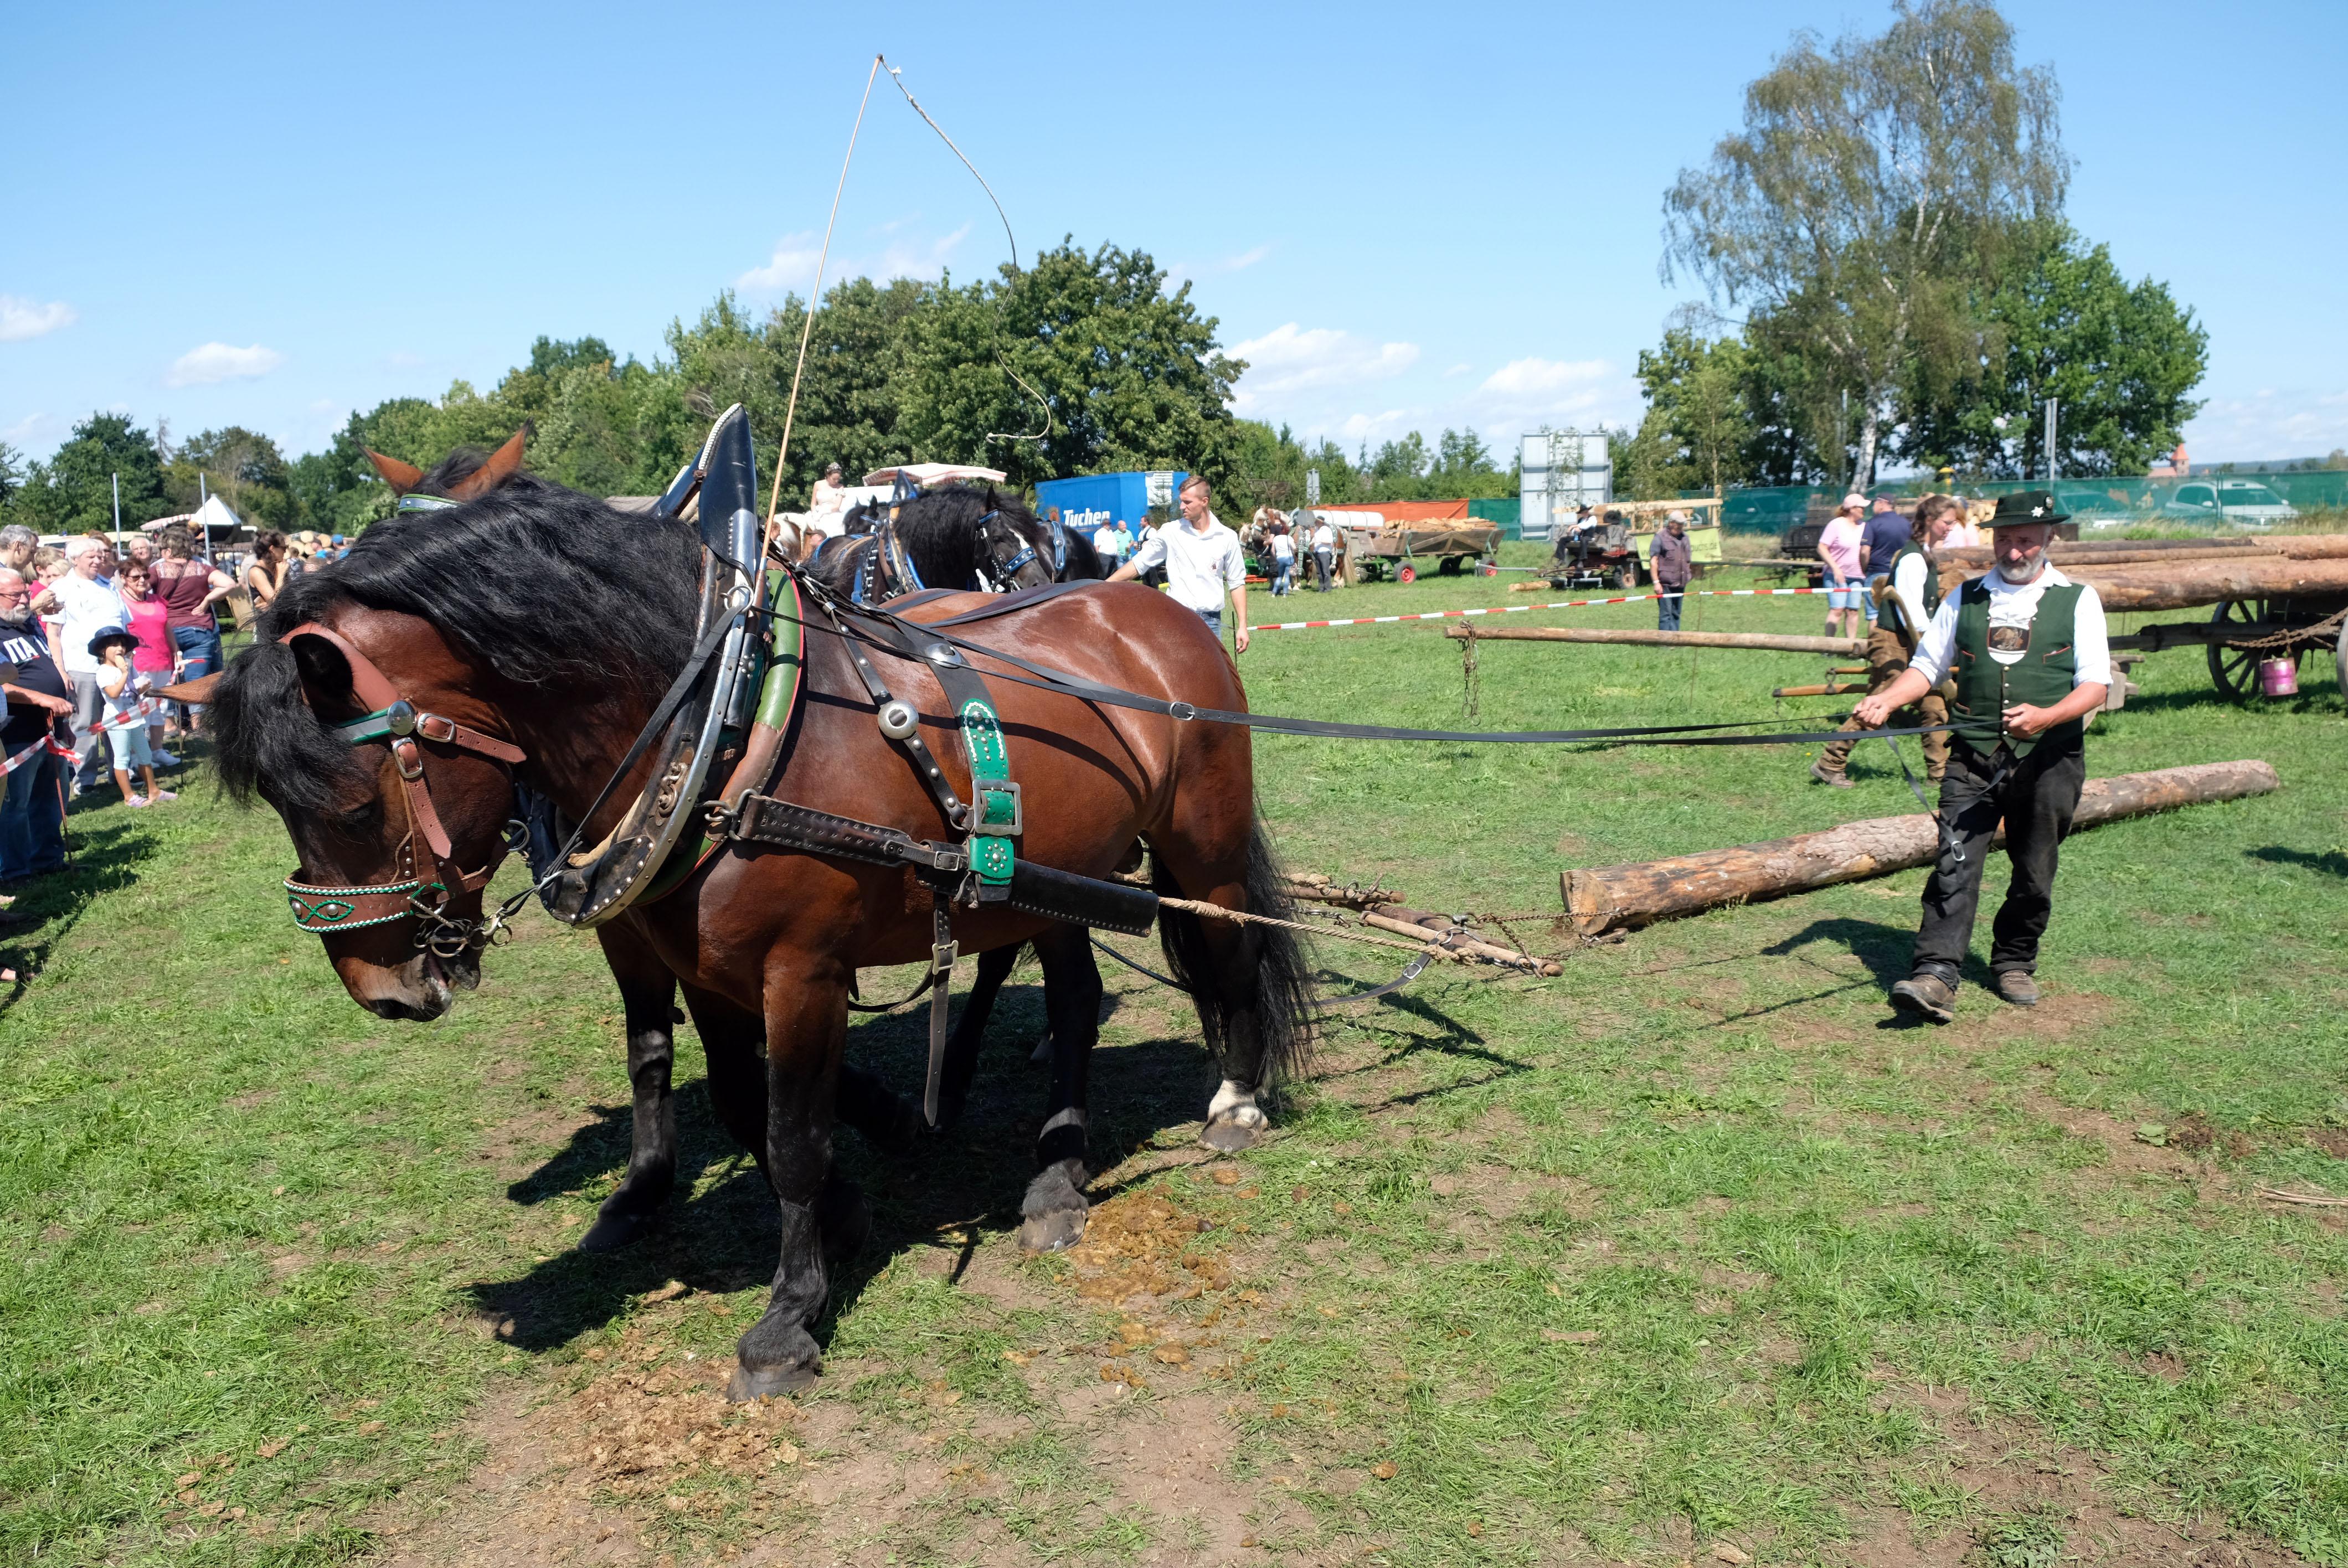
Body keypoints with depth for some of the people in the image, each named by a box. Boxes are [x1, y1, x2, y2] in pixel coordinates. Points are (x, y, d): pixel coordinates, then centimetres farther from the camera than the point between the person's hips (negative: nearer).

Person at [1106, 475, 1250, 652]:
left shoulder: (1227, 537, 1)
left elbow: (1236, 583, 7)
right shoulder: (1171, 532, -1)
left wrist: (1242, 626, 2)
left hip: (1211, 622, 1)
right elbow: (1138, 564, 3)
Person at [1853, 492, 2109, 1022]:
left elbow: (2095, 685, -2)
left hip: (2048, 759, -1)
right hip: (1974, 757, 1)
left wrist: (2046, 716, -21)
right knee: (1955, 862, -12)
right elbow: (1927, 666, 14)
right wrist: (1887, 699, -6)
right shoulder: (1965, 598, 14)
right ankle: (1934, 976, -19)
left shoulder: (2077, 600, 6)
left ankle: (2014, 963, 28)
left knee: (2034, 872, 7)